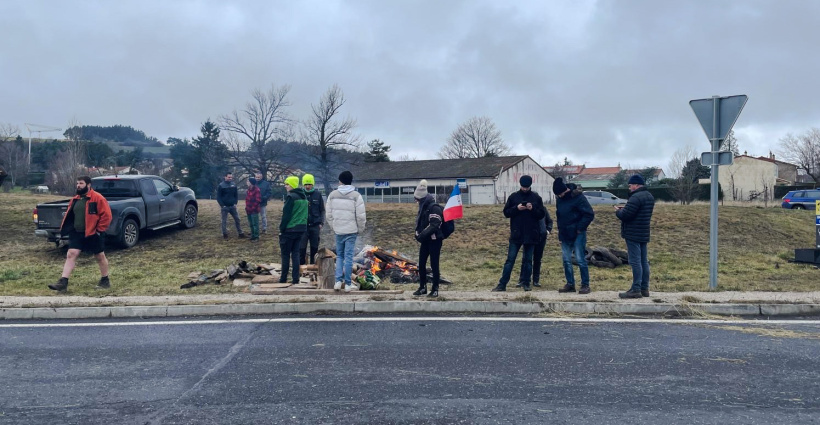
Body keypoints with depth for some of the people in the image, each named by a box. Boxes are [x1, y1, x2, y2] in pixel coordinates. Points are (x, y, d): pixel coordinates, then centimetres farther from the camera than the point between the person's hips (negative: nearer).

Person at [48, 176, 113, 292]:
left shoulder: (97, 198, -11)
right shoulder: (75, 199, 11)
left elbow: (106, 214, -15)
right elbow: (69, 215, 22)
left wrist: (100, 229, -15)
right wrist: (67, 228, 12)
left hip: (93, 234, -6)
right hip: (77, 233, 6)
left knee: (100, 256, 7)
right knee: (71, 255, -3)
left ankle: (105, 280, 21)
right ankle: (63, 282, -6)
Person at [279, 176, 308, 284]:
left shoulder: (291, 197, -14)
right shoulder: (304, 197, 11)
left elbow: (286, 215, -15)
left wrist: (281, 229, -9)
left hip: (289, 230, -7)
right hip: (301, 229, 7)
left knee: (285, 254, 3)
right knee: (295, 254, 10)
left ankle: (283, 278, 8)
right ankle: (295, 278, 8)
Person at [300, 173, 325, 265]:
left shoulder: (318, 195, 3)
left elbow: (322, 210, 9)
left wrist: (321, 223, 1)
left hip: (315, 225, 2)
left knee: (314, 247, 8)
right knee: (301, 248, 1)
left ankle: (313, 264, 20)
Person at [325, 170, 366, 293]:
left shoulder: (333, 195, 3)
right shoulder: (356, 195, -8)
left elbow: (328, 214, 5)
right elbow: (361, 216, -10)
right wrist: (360, 229, 5)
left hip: (338, 231, 3)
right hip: (351, 230, -3)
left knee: (339, 256, 16)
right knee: (348, 256, 2)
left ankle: (338, 281, 8)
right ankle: (348, 284, 5)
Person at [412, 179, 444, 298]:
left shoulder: (434, 208, -14)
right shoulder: (423, 208, 15)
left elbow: (434, 225, -24)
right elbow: (419, 223, 18)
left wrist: (422, 235, -26)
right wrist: (418, 234, 0)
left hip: (434, 240, -9)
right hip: (425, 240, 9)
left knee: (434, 265, -4)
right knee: (421, 264, 9)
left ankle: (435, 289, 3)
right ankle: (422, 287, 19)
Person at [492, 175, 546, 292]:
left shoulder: (536, 198, 4)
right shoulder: (513, 197, 4)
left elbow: (542, 214, 3)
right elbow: (506, 212, 3)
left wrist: (533, 209, -15)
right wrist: (516, 208, -14)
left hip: (531, 235, 1)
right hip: (516, 234, -1)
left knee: (528, 260, 8)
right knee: (510, 260, -1)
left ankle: (526, 283, 17)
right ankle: (502, 284, 1)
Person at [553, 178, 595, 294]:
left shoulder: (578, 197, -14)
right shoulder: (559, 199, 6)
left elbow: (589, 214, -15)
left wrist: (579, 228, -14)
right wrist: (560, 227, 10)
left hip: (577, 234, -7)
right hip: (564, 234, 7)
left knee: (580, 260, -4)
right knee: (566, 260, 8)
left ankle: (585, 285, 4)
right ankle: (570, 284, 17)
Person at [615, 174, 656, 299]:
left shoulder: (636, 197, -19)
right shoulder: (649, 196, 14)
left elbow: (625, 215, -22)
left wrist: (618, 211, -1)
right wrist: (625, 209, 9)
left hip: (633, 235, -10)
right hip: (644, 234, 10)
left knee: (635, 262, -7)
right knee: (644, 261, 12)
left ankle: (636, 289, -5)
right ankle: (644, 288, 17)